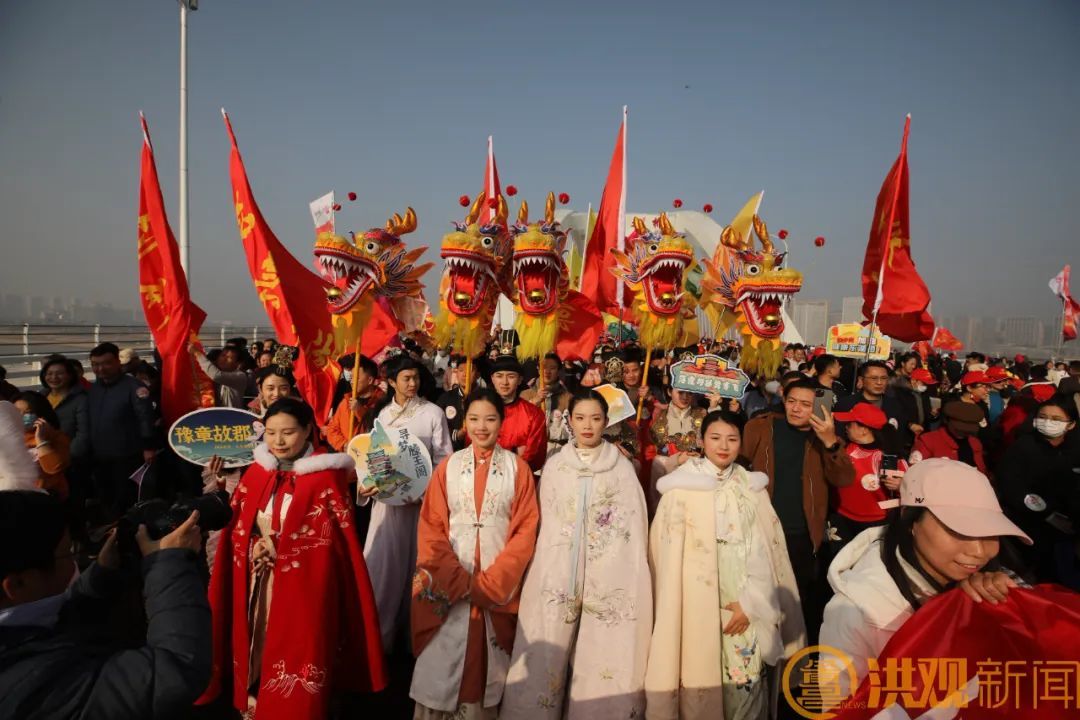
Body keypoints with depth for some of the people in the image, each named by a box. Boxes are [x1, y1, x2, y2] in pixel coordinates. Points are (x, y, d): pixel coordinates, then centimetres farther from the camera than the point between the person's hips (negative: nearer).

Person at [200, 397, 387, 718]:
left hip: (303, 587, -4)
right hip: (258, 586, 5)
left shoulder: (326, 476, -10)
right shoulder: (255, 472, 5)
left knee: (296, 658, 2)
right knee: (258, 653, 14)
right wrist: (255, 550, -12)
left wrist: (278, 552, -16)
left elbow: (331, 538, -11)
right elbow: (238, 527, 8)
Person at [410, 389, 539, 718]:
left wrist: (490, 582, -13)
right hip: (448, 584, 1)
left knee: (487, 663, 8)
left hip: (499, 585, 0)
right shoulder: (447, 467, 3)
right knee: (442, 661, 4)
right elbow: (430, 527, 0)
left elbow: (526, 530, -4)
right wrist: (459, 580, -11)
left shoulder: (518, 468, 0)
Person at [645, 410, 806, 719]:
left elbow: (765, 551, 3)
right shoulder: (681, 488, -4)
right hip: (698, 608, -3)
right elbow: (670, 554, -3)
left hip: (745, 606, 3)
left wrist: (751, 603, -7)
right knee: (700, 684, 1)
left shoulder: (752, 488, 8)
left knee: (745, 684, 4)